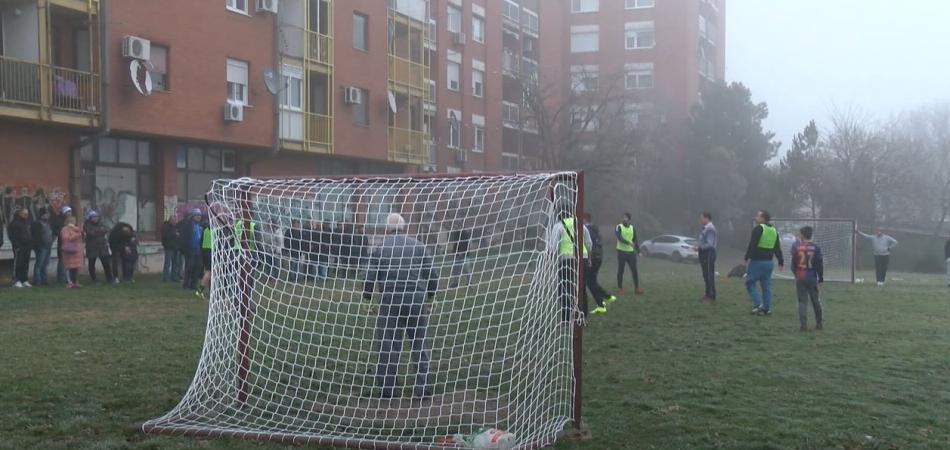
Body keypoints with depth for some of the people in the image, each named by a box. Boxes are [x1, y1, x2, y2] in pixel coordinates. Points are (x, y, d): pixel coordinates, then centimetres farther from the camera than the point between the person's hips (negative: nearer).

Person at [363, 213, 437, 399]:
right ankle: (423, 387, 8)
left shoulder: (381, 247, 2)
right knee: (419, 344, 10)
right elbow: (432, 275, 3)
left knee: (387, 345, 6)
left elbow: (371, 277, -1)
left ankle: (387, 388, 9)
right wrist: (429, 294, 19)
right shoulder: (418, 245, 6)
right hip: (417, 300, 1)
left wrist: (367, 296, 17)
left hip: (390, 302, -1)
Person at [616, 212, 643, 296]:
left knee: (634, 270, 2)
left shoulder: (632, 228, 10)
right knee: (620, 271, 0)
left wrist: (638, 251, 8)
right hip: (621, 251, -4)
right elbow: (619, 237, -20)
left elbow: (635, 240, 15)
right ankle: (620, 288, 8)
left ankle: (637, 288, 8)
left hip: (631, 252, 4)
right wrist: (628, 242, -33)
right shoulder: (619, 227, -4)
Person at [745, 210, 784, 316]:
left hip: (757, 262, -7)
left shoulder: (758, 229, -11)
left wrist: (747, 258, -20)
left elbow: (752, 245, -20)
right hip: (769, 262, 7)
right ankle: (767, 308, 10)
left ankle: (758, 304, -14)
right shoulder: (774, 231, 13)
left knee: (750, 283, 0)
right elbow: (777, 248, 16)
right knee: (766, 286, 11)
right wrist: (781, 262, 21)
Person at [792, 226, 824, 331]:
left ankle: (803, 324, -7)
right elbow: (820, 264, -1)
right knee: (816, 301, 14)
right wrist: (821, 278, 9)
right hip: (812, 278, 1)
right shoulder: (815, 248, -5)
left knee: (802, 301, 2)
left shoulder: (796, 247, -6)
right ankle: (819, 323, 22)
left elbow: (793, 263, 2)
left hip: (800, 278, -1)